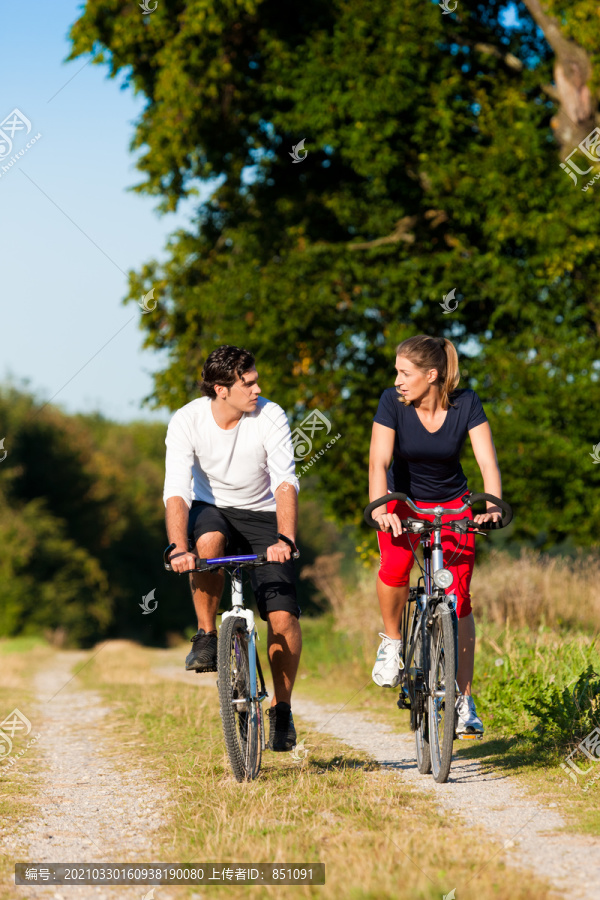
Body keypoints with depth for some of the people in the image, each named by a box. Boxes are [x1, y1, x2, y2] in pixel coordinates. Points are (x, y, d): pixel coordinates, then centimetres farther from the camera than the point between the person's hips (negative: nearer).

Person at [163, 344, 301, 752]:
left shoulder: (271, 417, -18)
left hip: (262, 515, 0)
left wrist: (285, 540, -42)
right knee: (209, 540, -38)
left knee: (283, 614, -15)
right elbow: (176, 491, -25)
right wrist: (179, 549, -40)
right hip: (211, 509, 0)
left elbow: (286, 482, -26)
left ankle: (282, 710, 3)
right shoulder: (187, 421, -18)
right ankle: (206, 636, -17)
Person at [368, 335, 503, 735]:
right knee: (396, 563, -32)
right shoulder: (392, 402, -19)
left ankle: (464, 699, 2)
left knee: (458, 596, -8)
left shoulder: (465, 403, -18)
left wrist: (492, 506, -42)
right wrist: (380, 508, -44)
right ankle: (392, 640, -5)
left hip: (452, 505, 1)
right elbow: (379, 461, -27)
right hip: (403, 501, -1)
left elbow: (488, 462, -24)